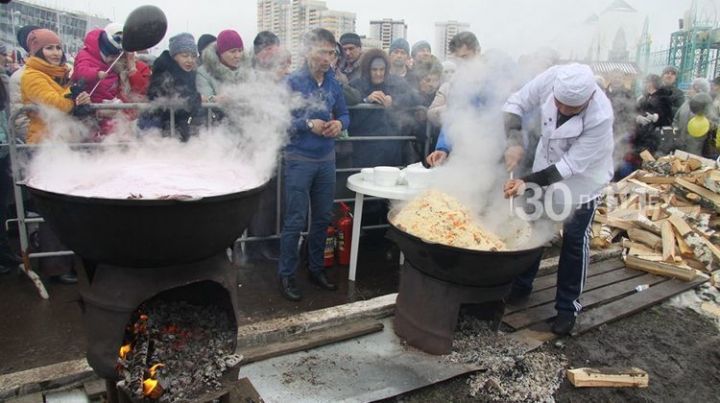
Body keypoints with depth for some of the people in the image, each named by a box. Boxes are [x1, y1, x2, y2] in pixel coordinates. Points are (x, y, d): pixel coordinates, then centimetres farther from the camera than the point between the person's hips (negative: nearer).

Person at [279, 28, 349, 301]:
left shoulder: (333, 83, 5)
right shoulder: (292, 82, -9)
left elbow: (344, 114, 13)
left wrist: (340, 123, -8)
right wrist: (308, 124, -21)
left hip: (327, 159, 6)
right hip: (299, 160, -5)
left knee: (322, 218, 14)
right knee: (295, 221, -1)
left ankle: (316, 268, 30)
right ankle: (286, 275, 14)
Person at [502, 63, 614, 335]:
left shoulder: (600, 117, -34)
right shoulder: (551, 78, -25)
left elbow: (571, 165, -29)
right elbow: (515, 104, -12)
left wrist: (528, 182, -35)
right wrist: (515, 142, -26)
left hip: (581, 178, -4)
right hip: (546, 166, 5)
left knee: (574, 241, 3)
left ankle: (567, 305, 20)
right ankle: (522, 285, 33)